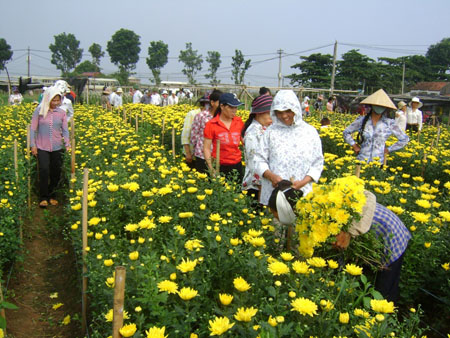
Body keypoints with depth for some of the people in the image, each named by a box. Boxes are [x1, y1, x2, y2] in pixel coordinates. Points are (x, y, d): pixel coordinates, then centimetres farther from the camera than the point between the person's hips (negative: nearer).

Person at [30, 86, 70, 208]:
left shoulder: (61, 113, 3)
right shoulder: (39, 111, -3)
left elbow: (65, 130, 6)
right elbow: (33, 129, 1)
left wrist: (68, 144, -7)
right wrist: (33, 145, -3)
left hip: (57, 148, 2)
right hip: (42, 148, -2)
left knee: (56, 172, 6)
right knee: (44, 171, -11)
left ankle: (52, 196, 24)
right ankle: (43, 198, 3)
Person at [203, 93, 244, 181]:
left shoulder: (239, 122, 5)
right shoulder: (211, 125, -7)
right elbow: (206, 148, -7)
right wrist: (211, 168, -16)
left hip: (237, 165, 4)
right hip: (220, 167, -4)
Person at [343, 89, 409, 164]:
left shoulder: (389, 123, 0)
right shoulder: (361, 120, 2)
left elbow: (405, 139, 8)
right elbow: (346, 132, 15)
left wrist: (389, 149, 6)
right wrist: (354, 146, 5)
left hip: (378, 163, 0)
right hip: (362, 161, 0)